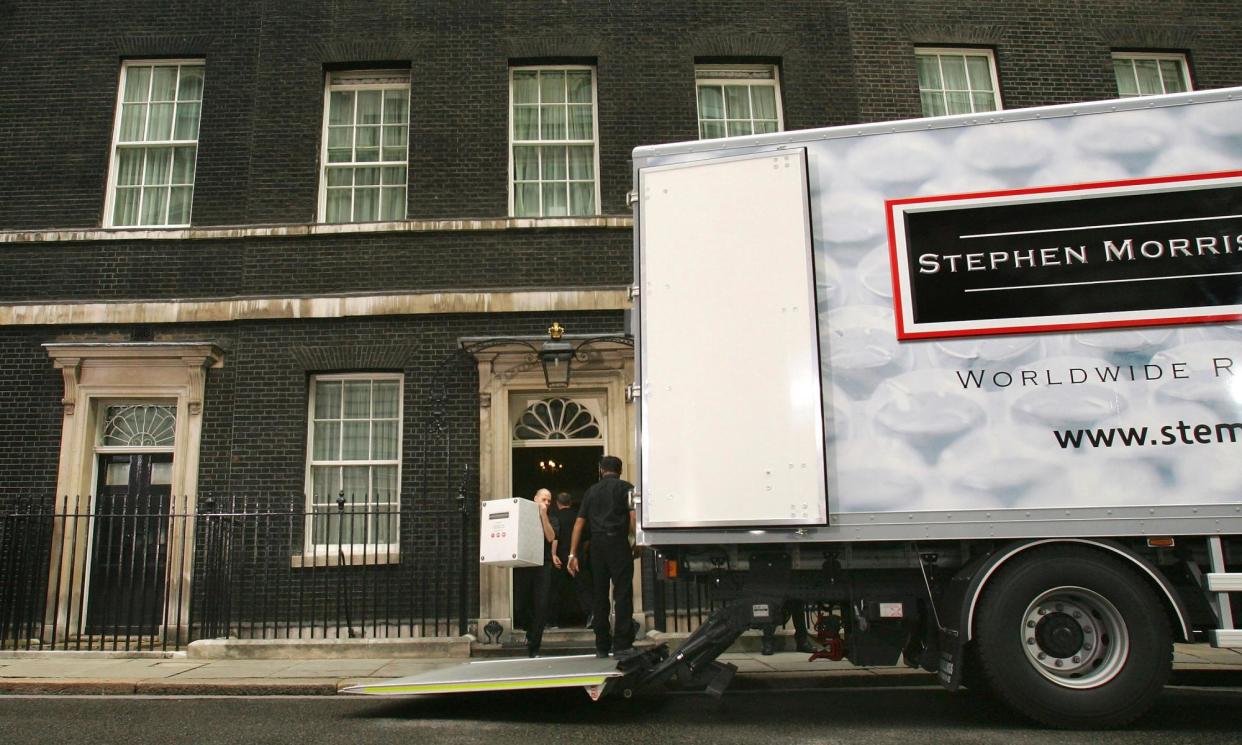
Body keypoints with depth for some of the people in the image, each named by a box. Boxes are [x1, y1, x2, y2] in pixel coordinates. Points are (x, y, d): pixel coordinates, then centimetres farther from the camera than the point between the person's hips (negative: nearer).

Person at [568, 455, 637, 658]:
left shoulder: (591, 491, 17)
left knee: (599, 595, 9)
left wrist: (573, 554, 10)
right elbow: (633, 518, -9)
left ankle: (601, 647, 12)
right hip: (618, 542, -4)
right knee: (622, 593, -4)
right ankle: (622, 645, -9)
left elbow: (579, 523, 11)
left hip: (596, 544, 4)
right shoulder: (626, 487, 5)